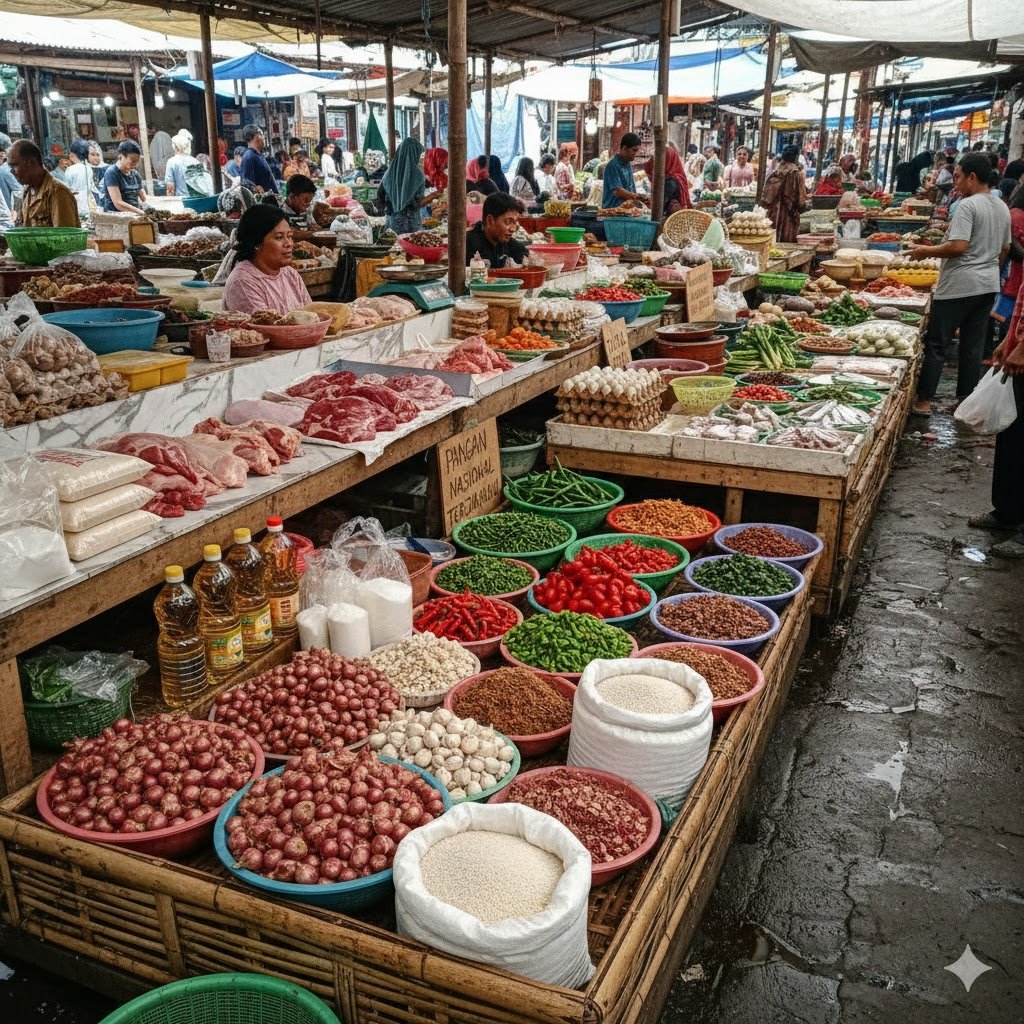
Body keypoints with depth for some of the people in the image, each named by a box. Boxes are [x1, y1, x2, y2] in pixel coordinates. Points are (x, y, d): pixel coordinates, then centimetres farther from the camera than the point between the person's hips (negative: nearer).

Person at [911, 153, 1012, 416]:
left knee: (936, 344, 0)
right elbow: (1005, 249, 19)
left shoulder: (967, 205, -15)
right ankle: (965, 400, 17)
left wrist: (927, 251, -11)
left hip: (959, 285, -8)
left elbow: (958, 246, -23)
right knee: (973, 346, 12)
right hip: (989, 285, 8)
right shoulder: (1002, 207, 12)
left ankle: (924, 400, 3)